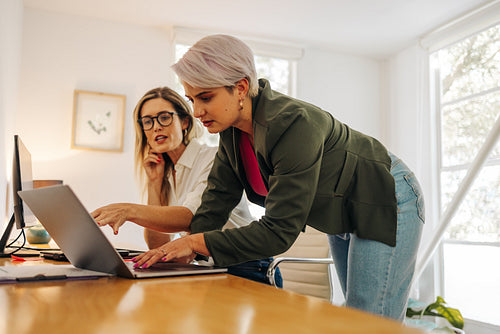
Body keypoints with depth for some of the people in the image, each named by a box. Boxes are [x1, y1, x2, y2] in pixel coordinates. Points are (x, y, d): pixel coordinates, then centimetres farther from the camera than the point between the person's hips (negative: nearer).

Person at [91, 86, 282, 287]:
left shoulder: (214, 159, -9)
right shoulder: (165, 173, 11)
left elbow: (191, 218, -26)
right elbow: (158, 247, 3)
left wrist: (129, 211, -39)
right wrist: (154, 183, -2)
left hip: (244, 272, -6)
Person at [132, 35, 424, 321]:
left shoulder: (293, 124, -37)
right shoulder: (232, 130, -11)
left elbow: (280, 231, -37)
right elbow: (217, 201, -7)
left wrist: (196, 242, -35)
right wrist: (181, 249, -23)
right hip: (341, 219, 8)